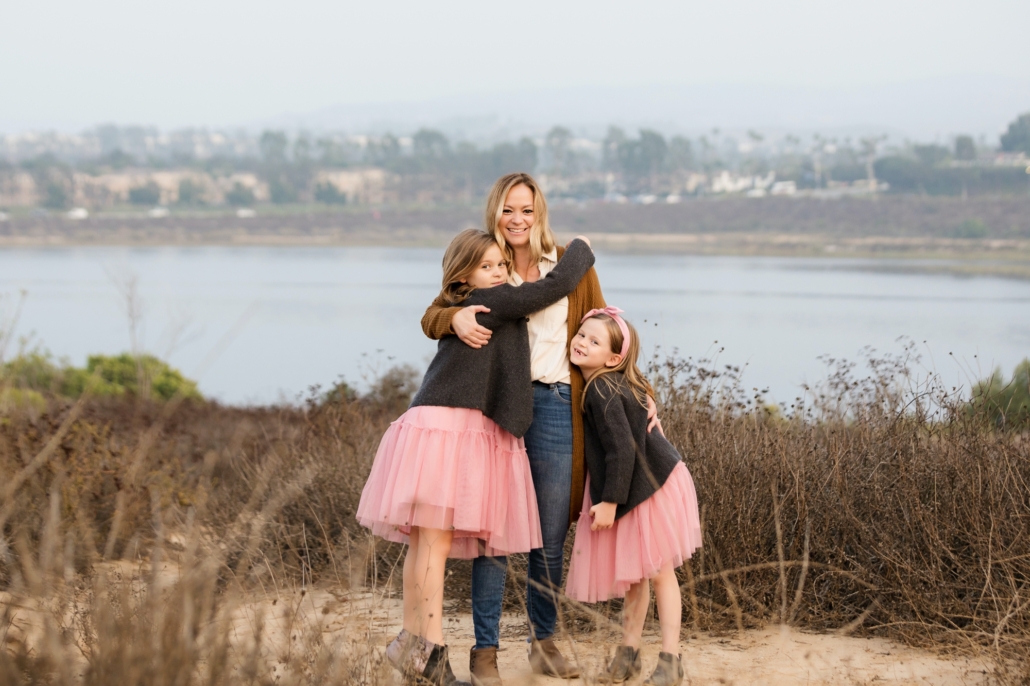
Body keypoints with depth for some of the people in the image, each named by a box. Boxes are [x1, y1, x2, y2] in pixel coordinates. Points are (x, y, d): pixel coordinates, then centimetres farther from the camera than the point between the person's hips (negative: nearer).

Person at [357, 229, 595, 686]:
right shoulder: (490, 304, -5)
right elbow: (558, 285, -5)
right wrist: (581, 249, 13)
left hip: (468, 433, 9)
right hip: (446, 428, -9)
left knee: (424, 541, 10)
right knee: (436, 540, -10)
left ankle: (411, 642, 14)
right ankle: (432, 649, -12)